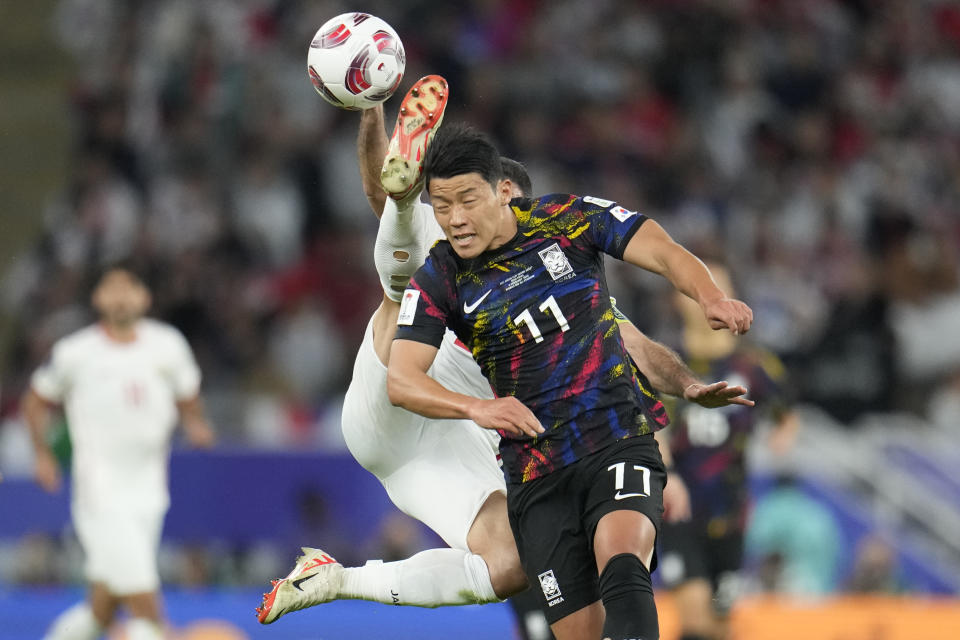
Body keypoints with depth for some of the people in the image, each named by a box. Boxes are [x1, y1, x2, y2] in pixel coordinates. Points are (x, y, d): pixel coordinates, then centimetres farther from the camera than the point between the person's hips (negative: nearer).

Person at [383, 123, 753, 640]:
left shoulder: (569, 218, -2)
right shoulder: (438, 280, -1)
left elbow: (663, 253, -8)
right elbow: (400, 380, -10)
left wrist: (711, 298, -30)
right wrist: (476, 407, -30)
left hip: (620, 438, -2)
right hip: (535, 473, 2)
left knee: (621, 564, -31)